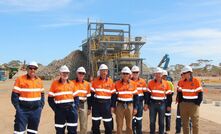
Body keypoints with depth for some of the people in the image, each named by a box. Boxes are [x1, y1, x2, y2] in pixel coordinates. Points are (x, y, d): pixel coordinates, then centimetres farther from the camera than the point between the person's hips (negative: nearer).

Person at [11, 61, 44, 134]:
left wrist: (41, 105, 6)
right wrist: (18, 108, -12)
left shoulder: (39, 81, 9)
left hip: (36, 111, 5)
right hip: (23, 111, -4)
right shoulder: (20, 79, -7)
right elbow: (14, 95, -7)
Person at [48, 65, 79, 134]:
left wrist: (75, 108, 0)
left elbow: (76, 97, 12)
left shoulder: (72, 83, 7)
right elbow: (50, 99, -3)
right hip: (60, 110, -3)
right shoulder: (55, 83, -3)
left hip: (71, 109, 3)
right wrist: (56, 109, -10)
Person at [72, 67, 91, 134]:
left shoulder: (87, 84, 6)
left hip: (84, 104, 2)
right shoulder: (72, 83, -2)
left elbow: (89, 96, 10)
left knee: (84, 125, 7)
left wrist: (89, 108, 8)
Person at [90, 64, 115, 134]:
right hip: (96, 104, 0)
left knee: (108, 124, 8)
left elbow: (113, 95, 5)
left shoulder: (110, 81, 2)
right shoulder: (95, 81, -1)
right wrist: (89, 106, -1)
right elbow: (91, 94, 0)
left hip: (106, 104, 0)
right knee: (95, 124, 8)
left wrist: (112, 106, 1)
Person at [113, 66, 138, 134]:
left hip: (130, 105, 1)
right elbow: (114, 96, 3)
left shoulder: (133, 84, 1)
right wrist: (113, 107, 0)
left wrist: (135, 108, 1)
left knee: (129, 125, 10)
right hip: (120, 105, 0)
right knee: (119, 125, 6)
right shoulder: (117, 83, -1)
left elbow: (135, 96, 4)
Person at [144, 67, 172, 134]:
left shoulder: (166, 83, 0)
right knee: (152, 121, 6)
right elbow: (148, 94, 4)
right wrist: (146, 104, -1)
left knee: (161, 121, 8)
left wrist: (169, 105, 2)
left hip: (162, 104, 0)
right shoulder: (150, 83, 1)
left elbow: (169, 95, 4)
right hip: (152, 104, 1)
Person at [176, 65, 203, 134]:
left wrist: (197, 103, -11)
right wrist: (180, 102, 4)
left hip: (193, 104, -4)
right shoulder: (181, 82, 4)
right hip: (183, 104, 4)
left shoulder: (196, 81, -8)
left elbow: (200, 94, -6)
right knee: (184, 123, 12)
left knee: (195, 123, 4)